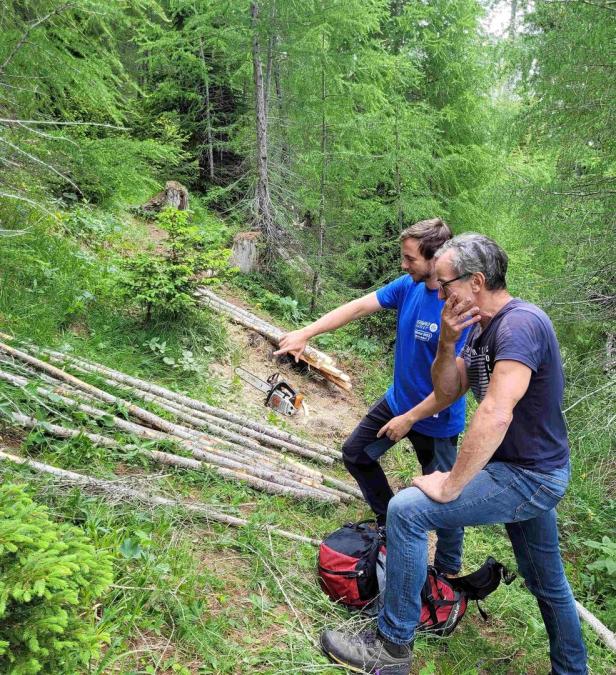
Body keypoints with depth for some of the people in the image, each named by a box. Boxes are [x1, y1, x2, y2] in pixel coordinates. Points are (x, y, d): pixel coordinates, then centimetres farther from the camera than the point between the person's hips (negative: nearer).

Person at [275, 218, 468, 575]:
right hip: (398, 399, 7)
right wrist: (306, 333, -11)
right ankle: (390, 522, 40)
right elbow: (357, 307, -6)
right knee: (356, 454, 19)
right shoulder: (408, 286, -10)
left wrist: (410, 419, -19)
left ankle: (449, 571, 34)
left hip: (437, 419, -7)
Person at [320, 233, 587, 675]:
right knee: (548, 583, 24)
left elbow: (496, 414, -33)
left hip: (529, 476, -9)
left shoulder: (519, 324, -24)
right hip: (531, 473, 10)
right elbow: (446, 393, 6)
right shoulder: (481, 326, 5)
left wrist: (449, 486, -26)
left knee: (407, 510, -18)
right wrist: (447, 344, -12)